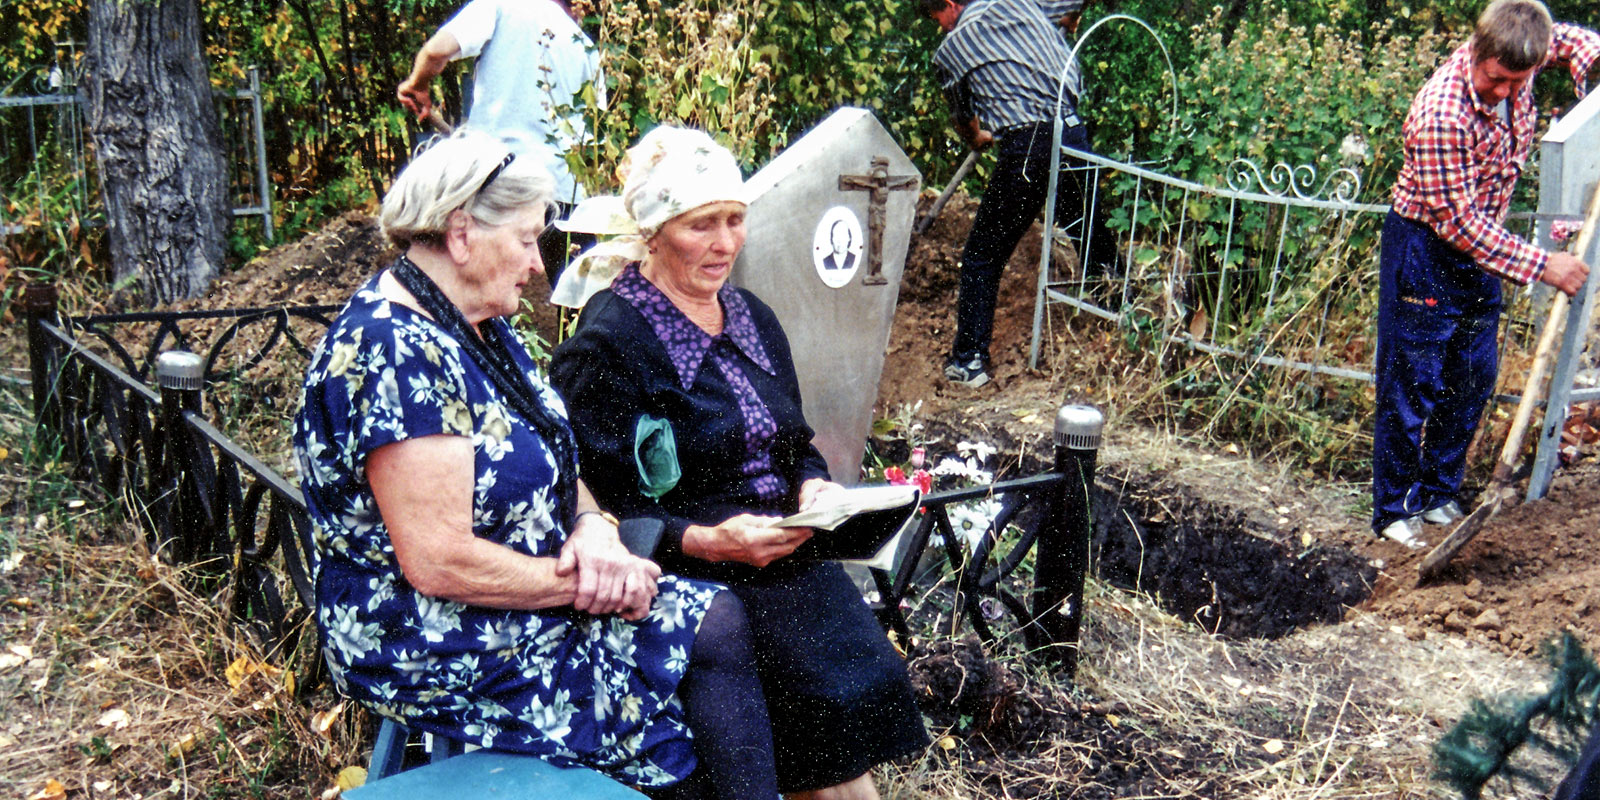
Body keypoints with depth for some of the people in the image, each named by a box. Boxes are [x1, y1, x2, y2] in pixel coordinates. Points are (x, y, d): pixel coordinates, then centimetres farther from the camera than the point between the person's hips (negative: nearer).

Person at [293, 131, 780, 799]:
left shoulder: (480, 325, 8)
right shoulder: (393, 352, -24)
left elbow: (548, 457, 15)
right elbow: (439, 562, -28)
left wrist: (592, 527, -7)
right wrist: (580, 583, -16)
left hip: (528, 598, 9)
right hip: (443, 655, -9)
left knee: (721, 622, -4)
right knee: (711, 636, -12)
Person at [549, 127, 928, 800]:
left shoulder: (753, 319, 17)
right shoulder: (605, 344, -6)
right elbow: (603, 506, -10)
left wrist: (813, 488, 0)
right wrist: (708, 541, -22)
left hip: (782, 551, 6)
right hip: (689, 571, -6)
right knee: (835, 688, -25)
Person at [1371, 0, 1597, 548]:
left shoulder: (1519, 60, -10)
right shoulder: (1441, 114, -31)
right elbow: (1458, 221, -26)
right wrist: (1541, 266, -24)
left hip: (1481, 245, 8)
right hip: (1424, 251, -8)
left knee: (1473, 379, 14)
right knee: (1412, 387, -1)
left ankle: (1438, 494, 28)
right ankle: (1393, 512, 12)